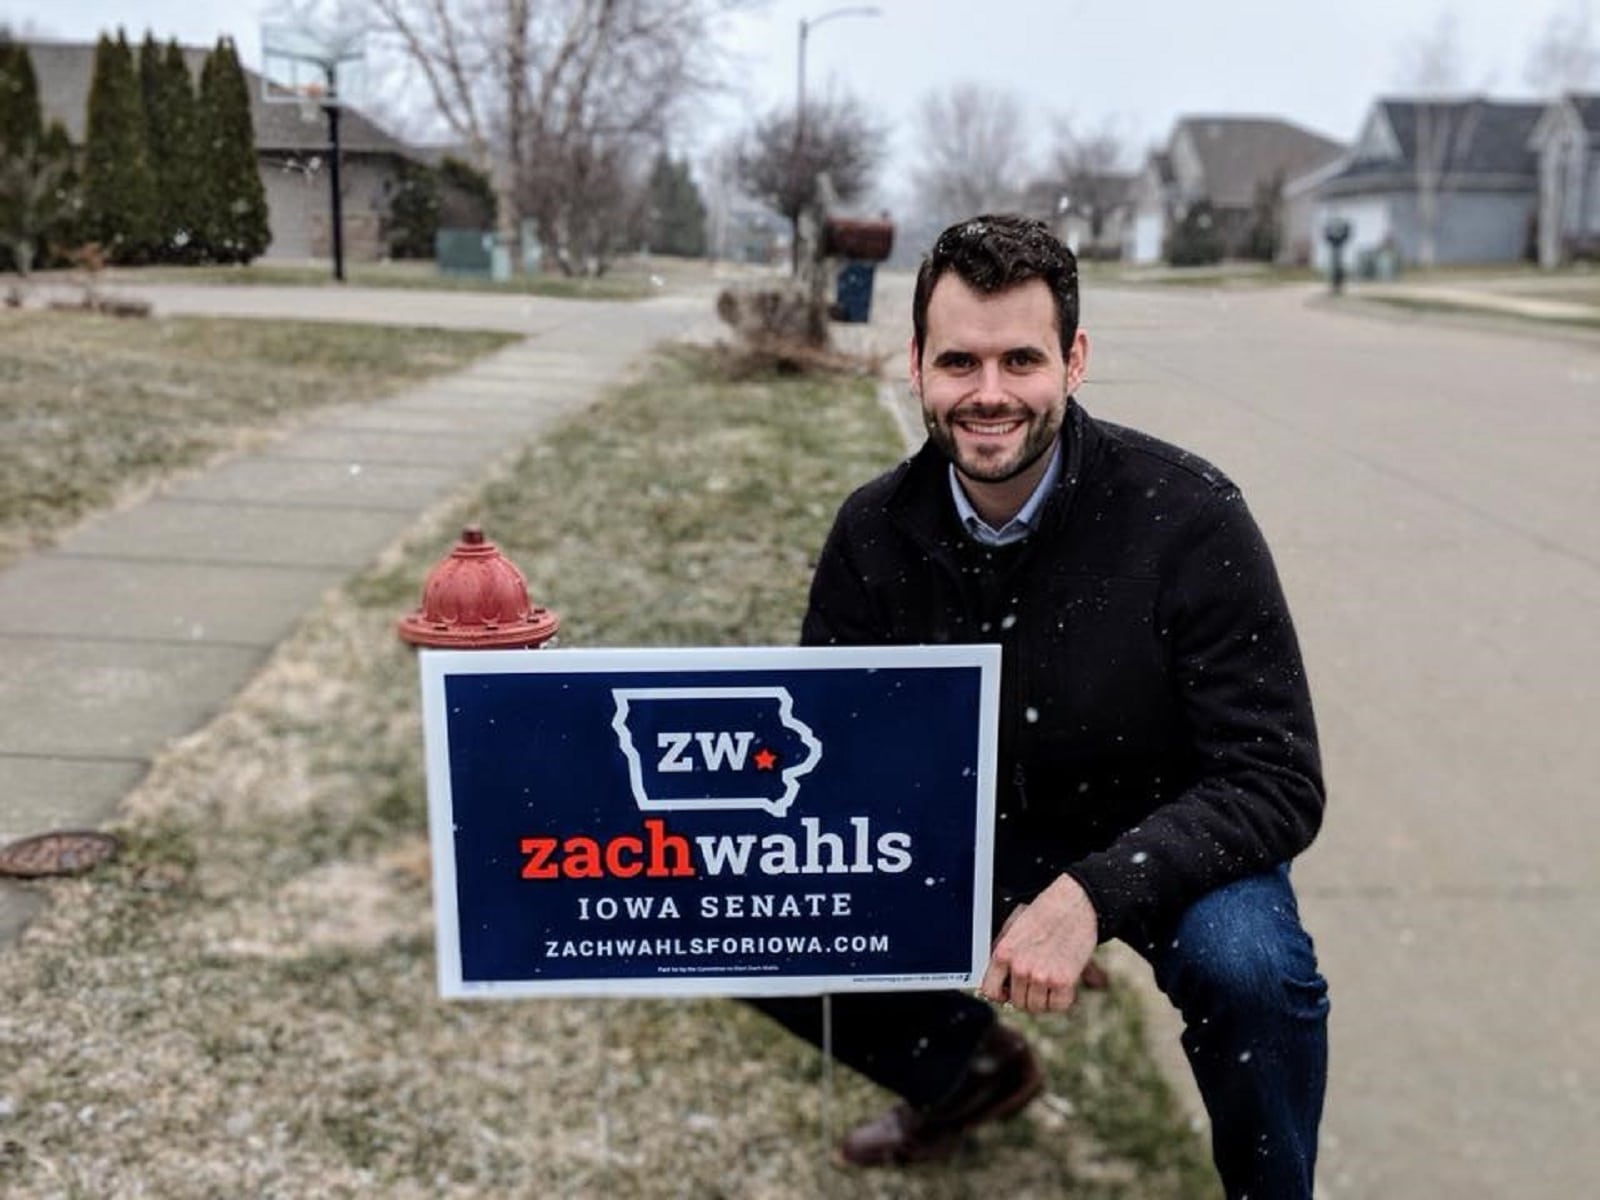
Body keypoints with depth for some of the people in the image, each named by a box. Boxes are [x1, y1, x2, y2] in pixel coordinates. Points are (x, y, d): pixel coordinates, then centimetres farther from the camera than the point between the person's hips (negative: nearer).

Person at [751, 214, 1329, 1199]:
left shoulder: (1186, 517, -23)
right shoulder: (877, 532, -12)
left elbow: (1277, 782, -24)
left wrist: (1094, 893, -39)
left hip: (1164, 842, -3)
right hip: (977, 834, 4)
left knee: (1247, 964, -35)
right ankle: (970, 1068, 19)